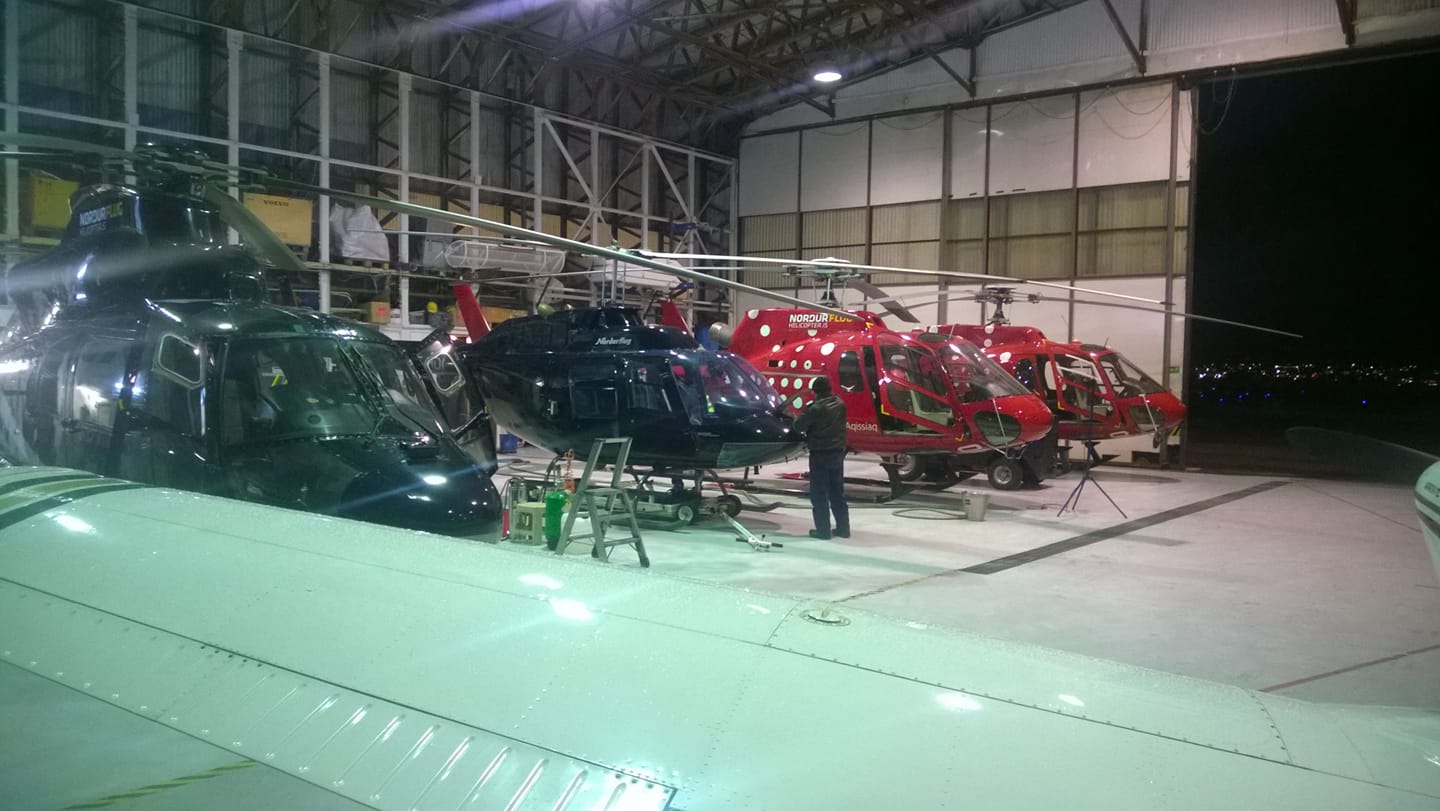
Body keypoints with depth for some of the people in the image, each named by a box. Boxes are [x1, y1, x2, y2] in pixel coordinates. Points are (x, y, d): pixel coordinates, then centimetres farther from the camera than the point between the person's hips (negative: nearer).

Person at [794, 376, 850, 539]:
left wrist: (807, 412, 7)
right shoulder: (840, 404, 1)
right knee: (837, 492, 14)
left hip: (820, 454, -6)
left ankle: (823, 530, 4)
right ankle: (843, 528, 18)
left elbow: (798, 426, -13)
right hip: (837, 452, 6)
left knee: (819, 493, 2)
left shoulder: (816, 408, -19)